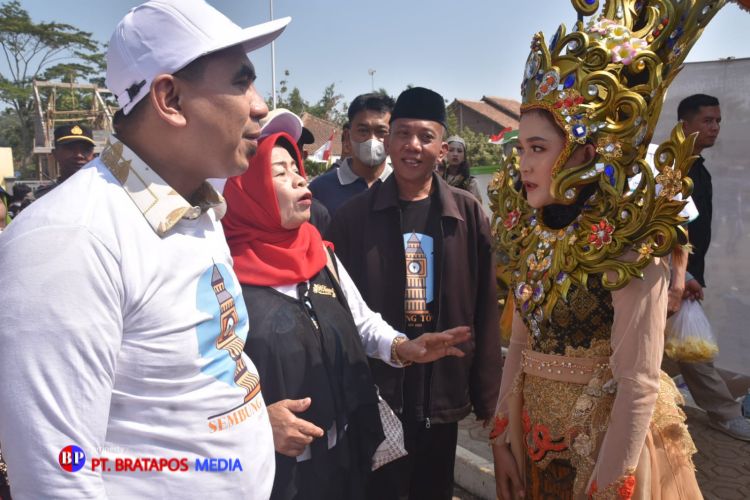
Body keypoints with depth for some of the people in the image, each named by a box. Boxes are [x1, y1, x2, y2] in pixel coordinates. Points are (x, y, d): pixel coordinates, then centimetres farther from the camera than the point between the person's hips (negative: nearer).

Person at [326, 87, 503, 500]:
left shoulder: (468, 215, -2)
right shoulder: (354, 215, -4)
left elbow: (484, 312, 0)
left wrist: (485, 393, 2)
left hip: (442, 390, 1)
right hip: (373, 391, -1)